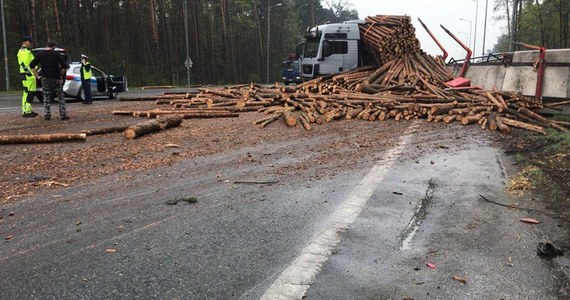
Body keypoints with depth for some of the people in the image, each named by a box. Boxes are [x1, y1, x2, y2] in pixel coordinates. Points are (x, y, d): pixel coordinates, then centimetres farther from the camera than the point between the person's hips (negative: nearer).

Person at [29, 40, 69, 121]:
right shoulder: (57, 54, -3)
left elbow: (31, 65, 4)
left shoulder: (40, 54, 5)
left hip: (45, 78, 2)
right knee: (61, 97, 5)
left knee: (46, 97, 9)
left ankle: (47, 115, 6)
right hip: (56, 78, -2)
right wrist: (61, 75, 4)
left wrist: (37, 76, 9)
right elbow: (64, 66, -10)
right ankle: (63, 115, 2)